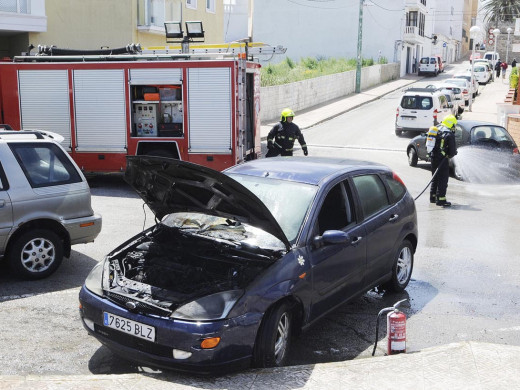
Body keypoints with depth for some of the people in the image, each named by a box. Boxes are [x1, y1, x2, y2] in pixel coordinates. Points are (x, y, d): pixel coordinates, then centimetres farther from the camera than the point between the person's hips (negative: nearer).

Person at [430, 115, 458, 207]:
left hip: (434, 157, 8)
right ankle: (441, 199, -4)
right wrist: (450, 155, 8)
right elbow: (452, 149, -11)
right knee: (443, 179, -2)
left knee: (435, 178, 18)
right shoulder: (449, 134, -14)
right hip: (442, 159, -8)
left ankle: (433, 197, 26)